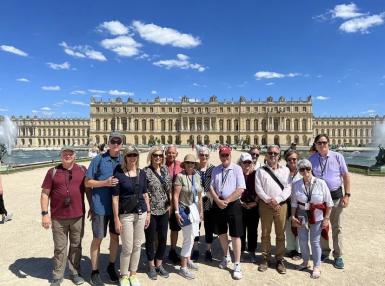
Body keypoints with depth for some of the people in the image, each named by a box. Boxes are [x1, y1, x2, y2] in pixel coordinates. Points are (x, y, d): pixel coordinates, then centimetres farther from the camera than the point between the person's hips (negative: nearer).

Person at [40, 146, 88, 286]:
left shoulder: (82, 170, 3)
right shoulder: (53, 172, -1)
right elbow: (45, 194, 0)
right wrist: (45, 214, -6)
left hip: (78, 216, 1)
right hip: (58, 217, -1)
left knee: (76, 246, 14)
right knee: (59, 248, 10)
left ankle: (75, 273, 30)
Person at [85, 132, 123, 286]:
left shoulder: (123, 160, 4)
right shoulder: (98, 159, -7)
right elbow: (88, 182, -5)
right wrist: (105, 182, -19)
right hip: (101, 206, -4)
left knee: (115, 236, 15)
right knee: (97, 239, 7)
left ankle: (111, 266, 36)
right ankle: (94, 272, 25)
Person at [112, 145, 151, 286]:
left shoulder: (142, 173, 4)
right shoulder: (119, 174, -9)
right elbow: (115, 198, -9)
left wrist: (148, 213, 10)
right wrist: (116, 219, -11)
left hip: (141, 213, 4)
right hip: (126, 215, -4)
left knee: (137, 246, 14)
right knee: (127, 248, 4)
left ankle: (133, 274, 33)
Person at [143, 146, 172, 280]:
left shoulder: (165, 169, 5)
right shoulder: (146, 171, -11)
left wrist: (170, 205, 9)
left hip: (164, 210, 5)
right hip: (151, 211, -5)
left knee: (163, 238, 13)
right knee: (150, 239, 10)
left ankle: (159, 264, 32)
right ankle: (151, 266, 29)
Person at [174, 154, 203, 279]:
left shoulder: (197, 176, 5)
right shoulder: (180, 176, -14)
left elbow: (199, 195, 10)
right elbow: (175, 195, -15)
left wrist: (201, 210, 12)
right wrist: (177, 212, -17)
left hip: (195, 209, 6)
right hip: (185, 209, -6)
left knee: (191, 236, 18)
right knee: (189, 238, -1)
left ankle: (187, 260, 39)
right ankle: (183, 268, 14)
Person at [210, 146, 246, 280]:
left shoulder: (237, 169, -5)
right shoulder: (215, 170, 7)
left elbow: (240, 189, -13)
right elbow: (211, 188, 5)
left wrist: (227, 201, -15)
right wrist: (218, 201, -10)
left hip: (233, 204, -4)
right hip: (218, 204, 4)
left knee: (235, 235, 0)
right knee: (222, 233, 18)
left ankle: (237, 265, 14)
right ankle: (226, 256, 41)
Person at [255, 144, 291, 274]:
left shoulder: (285, 170, 8)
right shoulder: (261, 170, 4)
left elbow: (288, 188, 0)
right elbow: (258, 188, -3)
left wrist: (277, 199, -12)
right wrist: (268, 200, -14)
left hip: (281, 205, 1)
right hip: (265, 204, -1)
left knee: (280, 234, 7)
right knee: (265, 233, 7)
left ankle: (279, 259, 19)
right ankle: (265, 258, 20)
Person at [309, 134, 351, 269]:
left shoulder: (337, 157, -4)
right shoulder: (311, 159, 0)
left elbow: (346, 176, -1)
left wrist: (347, 195, -6)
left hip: (335, 195, -1)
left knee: (337, 227, 9)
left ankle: (338, 256, 24)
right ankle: (324, 251, 33)